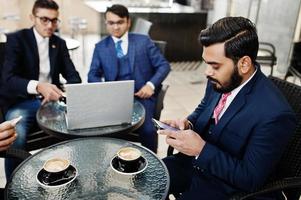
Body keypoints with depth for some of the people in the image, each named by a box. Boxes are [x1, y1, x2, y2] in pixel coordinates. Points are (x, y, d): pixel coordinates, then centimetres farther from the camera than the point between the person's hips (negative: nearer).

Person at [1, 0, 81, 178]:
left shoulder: (60, 43, 10)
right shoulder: (16, 39, -3)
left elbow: (73, 76, 6)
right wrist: (38, 86, -35)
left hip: (52, 101, 4)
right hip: (23, 102, -3)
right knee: (15, 136, -33)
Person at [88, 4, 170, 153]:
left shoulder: (143, 41, 6)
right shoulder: (100, 47, 11)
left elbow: (163, 65, 5)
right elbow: (93, 75, 8)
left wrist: (151, 84, -12)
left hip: (142, 95, -1)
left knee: (147, 128, -26)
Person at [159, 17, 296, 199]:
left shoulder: (274, 114, -27)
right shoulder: (220, 80, -8)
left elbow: (250, 179, -20)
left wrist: (201, 149, -27)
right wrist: (187, 123, -10)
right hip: (193, 162, 6)